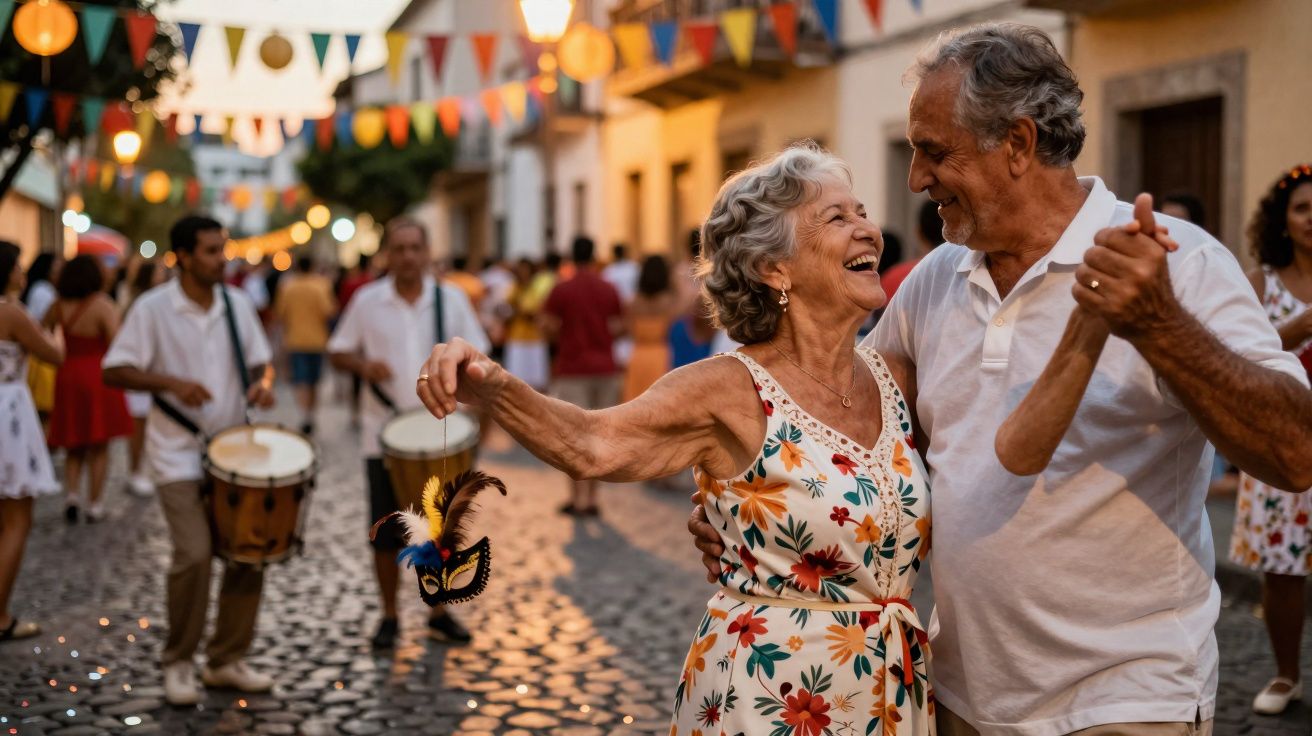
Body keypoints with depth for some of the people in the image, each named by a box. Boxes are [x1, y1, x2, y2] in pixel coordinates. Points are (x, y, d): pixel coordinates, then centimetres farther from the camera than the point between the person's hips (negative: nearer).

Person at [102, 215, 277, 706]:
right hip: (179, 453, -5)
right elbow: (113, 371, -9)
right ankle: (177, 665, 4)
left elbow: (259, 360, 13)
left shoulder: (237, 303, 4)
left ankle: (227, 661, 21)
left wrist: (263, 383, -10)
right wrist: (171, 382, -23)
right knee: (195, 554, -16)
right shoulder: (152, 309, -8)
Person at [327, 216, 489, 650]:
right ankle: (389, 617, 18)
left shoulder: (452, 298, 1)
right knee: (386, 532, 4)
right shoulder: (367, 301, 0)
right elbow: (337, 352, 6)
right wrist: (363, 365, -15)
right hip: (385, 436, 0)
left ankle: (439, 613, 23)